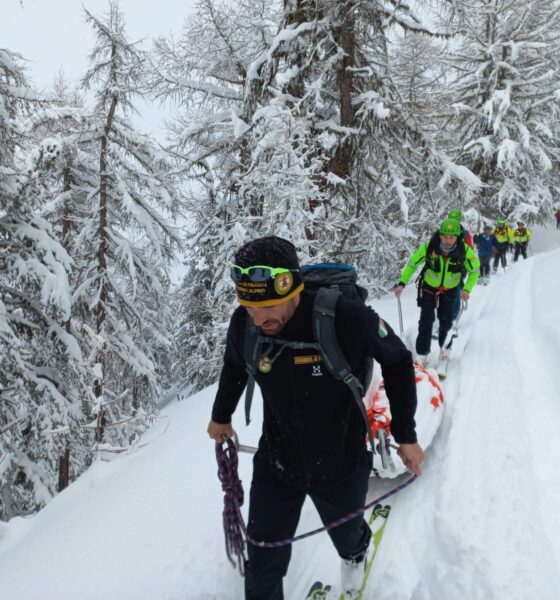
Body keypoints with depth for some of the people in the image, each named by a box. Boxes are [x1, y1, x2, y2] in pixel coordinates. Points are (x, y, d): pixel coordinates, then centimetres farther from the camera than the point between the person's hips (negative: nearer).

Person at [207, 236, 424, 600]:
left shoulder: (348, 318, -32)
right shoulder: (244, 325, -20)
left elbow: (398, 361, -12)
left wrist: (405, 434, -7)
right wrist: (221, 416, 19)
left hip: (341, 465, -1)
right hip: (275, 464, 1)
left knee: (345, 536, 28)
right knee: (263, 563, 9)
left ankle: (356, 552, 65)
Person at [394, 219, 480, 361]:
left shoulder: (465, 250, -24)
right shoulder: (429, 247, -27)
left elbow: (474, 270, -7)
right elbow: (412, 264, -14)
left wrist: (467, 289, -18)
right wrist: (402, 283, -22)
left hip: (450, 290, 1)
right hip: (429, 287, -1)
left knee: (446, 321, 7)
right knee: (426, 320, -8)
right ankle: (422, 353, 3)